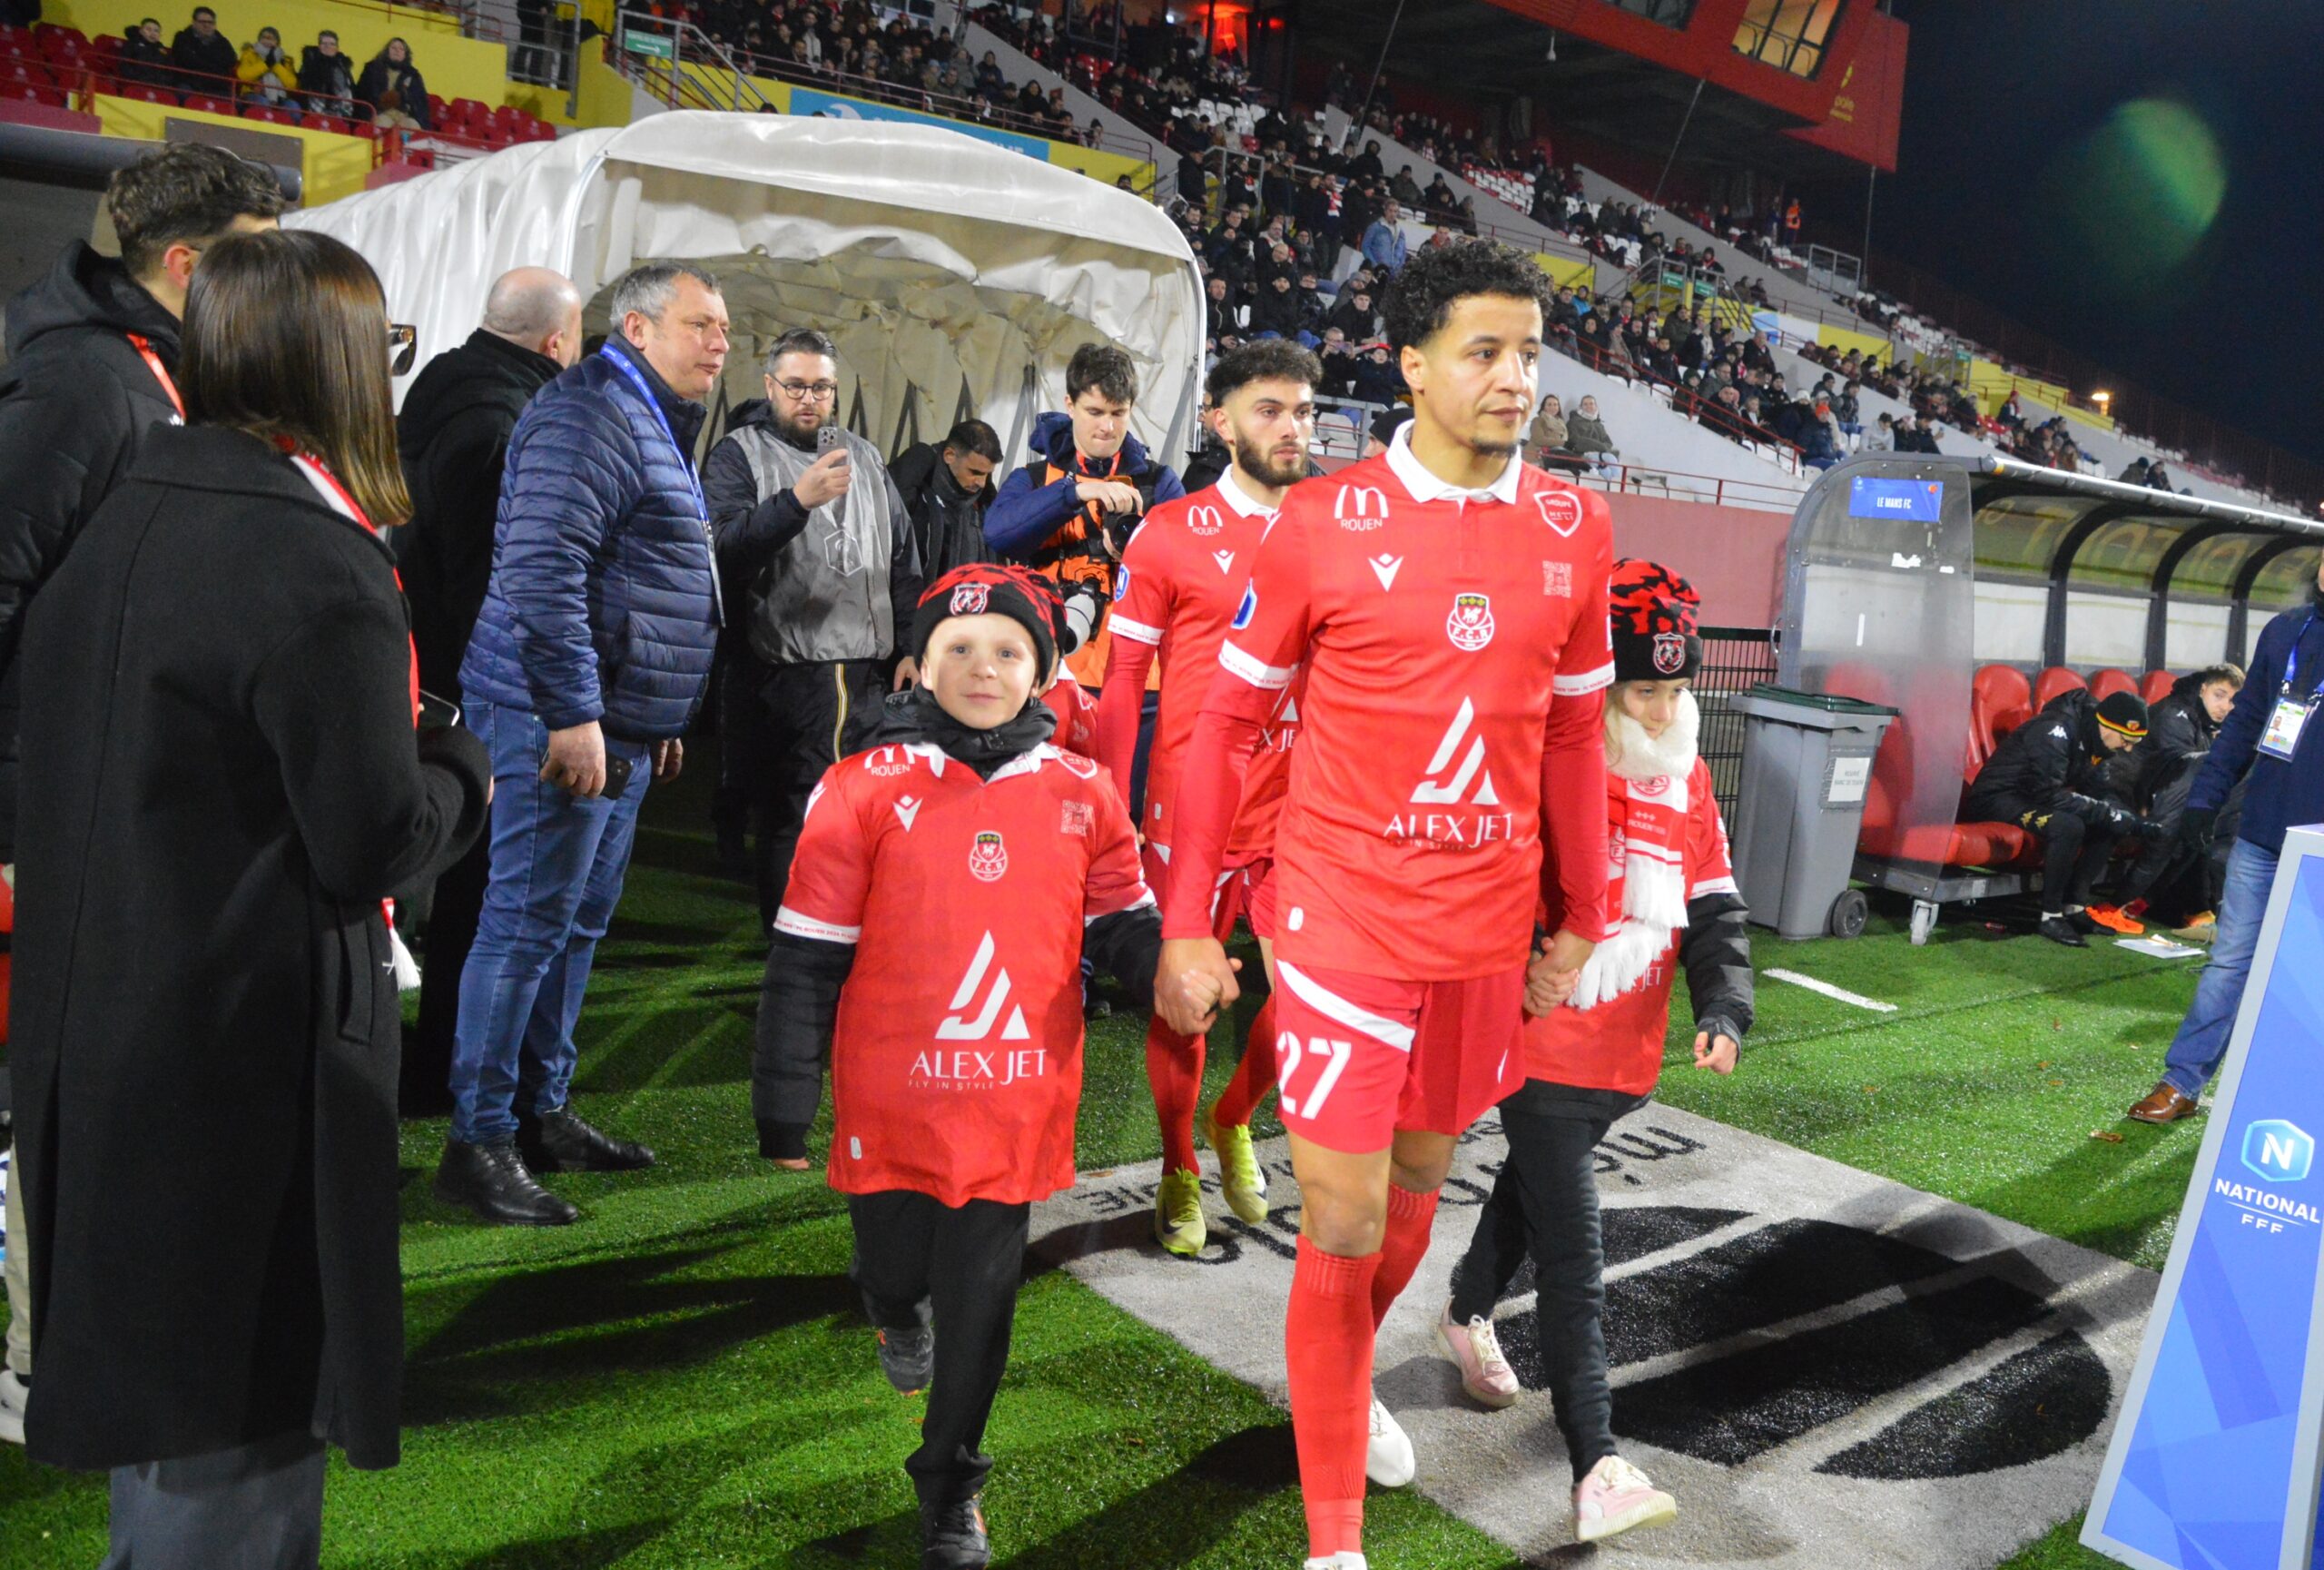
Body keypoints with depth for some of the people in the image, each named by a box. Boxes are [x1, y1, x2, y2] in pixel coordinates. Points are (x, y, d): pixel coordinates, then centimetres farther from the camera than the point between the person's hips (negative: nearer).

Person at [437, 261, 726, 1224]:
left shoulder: (656, 426, 21)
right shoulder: (591, 417, -13)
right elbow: (543, 571, -23)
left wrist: (659, 719, 26)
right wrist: (575, 715, -25)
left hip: (621, 725, 11)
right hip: (565, 720, -11)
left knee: (579, 922, 15)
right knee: (528, 923, -6)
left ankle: (542, 1111, 26)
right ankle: (479, 1143, 2)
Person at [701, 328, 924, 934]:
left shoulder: (864, 457, 18)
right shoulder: (739, 454, 1)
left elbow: (903, 559, 20)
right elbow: (724, 549, -15)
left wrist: (911, 646, 13)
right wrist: (798, 499, -25)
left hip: (870, 671, 5)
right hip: (787, 673, -5)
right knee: (794, 821, -1)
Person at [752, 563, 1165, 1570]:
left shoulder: (1083, 795, -1)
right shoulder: (866, 791, -8)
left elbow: (1123, 928, 8)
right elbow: (807, 957, -5)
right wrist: (784, 1100, -3)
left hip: (1018, 1101, 1)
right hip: (894, 1100, -1)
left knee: (981, 1301, 9)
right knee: (894, 1267, 16)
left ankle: (951, 1487, 32)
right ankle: (898, 1307, 56)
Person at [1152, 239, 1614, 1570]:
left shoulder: (1576, 530, 2)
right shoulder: (1324, 523, -9)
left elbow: (1575, 735, 10)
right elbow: (1227, 724, -4)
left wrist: (1581, 922, 12)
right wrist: (1186, 926, -5)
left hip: (1490, 922, 4)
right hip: (1347, 915, -4)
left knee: (1423, 1179, 21)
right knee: (1344, 1223, 0)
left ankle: (1348, 1378, 51)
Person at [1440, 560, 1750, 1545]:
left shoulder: (1688, 780, 5)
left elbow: (1715, 906, 6)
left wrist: (1724, 1008, -7)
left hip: (1629, 1056, 7)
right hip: (1543, 1048, -7)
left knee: (1535, 1185, 27)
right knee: (1572, 1260, -8)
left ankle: (1468, 1318, 52)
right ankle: (1596, 1472, -5)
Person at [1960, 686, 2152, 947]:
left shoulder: (2090, 737, 4)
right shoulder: (2056, 731, -24)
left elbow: (2095, 789, 9)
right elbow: (2048, 793, -29)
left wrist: (2123, 814, -9)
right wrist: (2106, 812, -26)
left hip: (2032, 796, 10)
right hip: (1996, 798, -10)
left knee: (2110, 824, -2)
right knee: (2068, 826, -33)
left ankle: (2074, 906, 1)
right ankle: (2050, 916, -20)